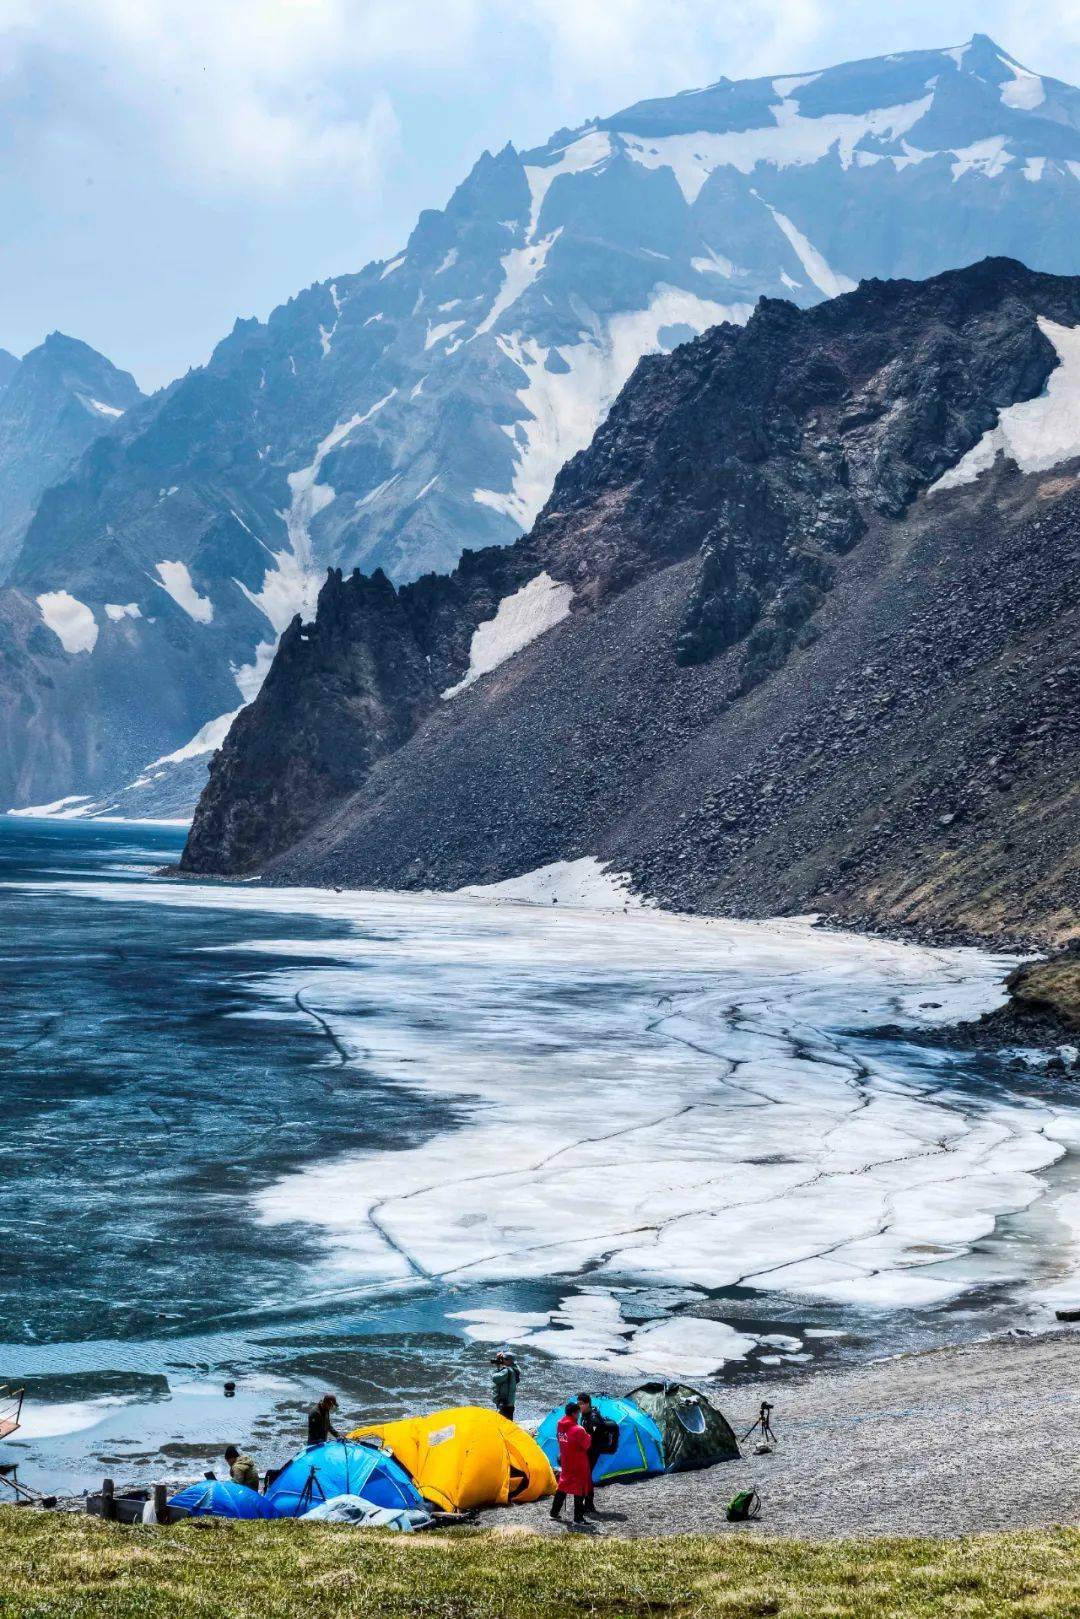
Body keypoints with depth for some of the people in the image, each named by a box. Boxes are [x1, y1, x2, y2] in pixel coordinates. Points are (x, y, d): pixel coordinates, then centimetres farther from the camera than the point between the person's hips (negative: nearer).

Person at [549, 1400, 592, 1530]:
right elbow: (586, 1445, -16)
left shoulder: (560, 1425, 0)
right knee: (580, 1490, -1)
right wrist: (587, 1436, 0)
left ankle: (555, 1511, 32)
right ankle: (578, 1520, -1)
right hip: (578, 1465, -7)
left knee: (563, 1485, 22)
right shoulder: (578, 1430, -24)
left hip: (565, 1462, 8)